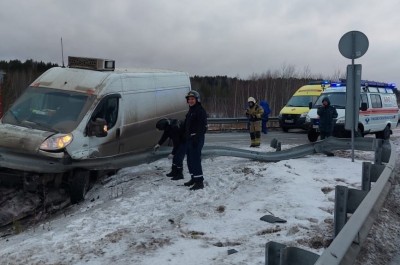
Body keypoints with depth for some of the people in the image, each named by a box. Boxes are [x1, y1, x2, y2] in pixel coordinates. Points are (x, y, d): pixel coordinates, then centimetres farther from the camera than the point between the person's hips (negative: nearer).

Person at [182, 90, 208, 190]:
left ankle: (199, 181, -8)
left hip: (196, 139, -10)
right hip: (189, 139, 10)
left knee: (196, 160, -12)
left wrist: (196, 138, -24)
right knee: (190, 160, 15)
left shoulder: (200, 111, -11)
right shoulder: (190, 111, 19)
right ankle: (193, 178, 27)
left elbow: (202, 126, -20)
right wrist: (186, 137, 21)